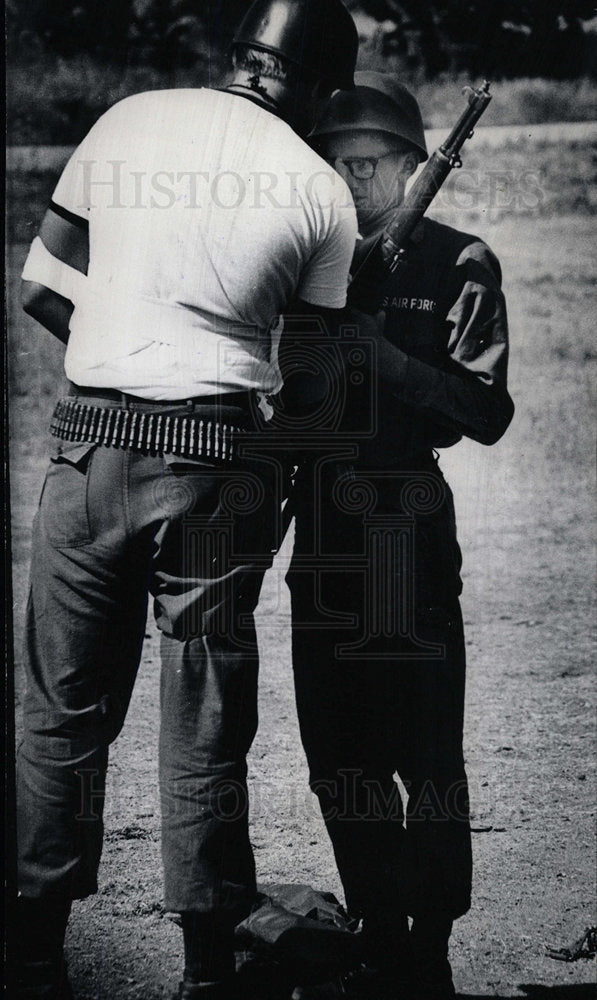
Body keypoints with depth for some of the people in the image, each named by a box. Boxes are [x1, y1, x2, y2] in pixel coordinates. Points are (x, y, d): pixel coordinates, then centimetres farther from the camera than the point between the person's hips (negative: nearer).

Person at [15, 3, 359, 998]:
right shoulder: (320, 193, 0)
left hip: (91, 440, 2)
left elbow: (40, 288, 7)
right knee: (204, 730, 6)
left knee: (64, 711, 11)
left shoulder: (128, 120, 5)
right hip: (219, 462, -2)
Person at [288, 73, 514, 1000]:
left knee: (427, 765, -2)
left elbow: (485, 411, -11)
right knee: (340, 763, 10)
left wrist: (373, 350, -18)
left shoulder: (458, 265, -2)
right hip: (322, 545, 5)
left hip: (410, 545, -5)